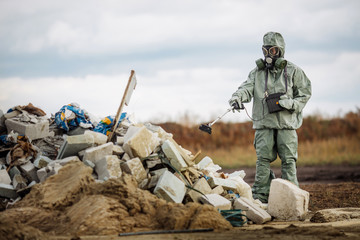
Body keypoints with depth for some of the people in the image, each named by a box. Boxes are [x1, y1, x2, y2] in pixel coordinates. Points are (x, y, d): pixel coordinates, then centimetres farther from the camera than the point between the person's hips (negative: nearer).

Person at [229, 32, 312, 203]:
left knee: (288, 160, -2)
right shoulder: (257, 72, 11)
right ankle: (260, 196, 1)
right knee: (263, 160, -2)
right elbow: (248, 87, -3)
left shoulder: (293, 71, 6)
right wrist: (237, 97, -25)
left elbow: (305, 92, 9)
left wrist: (292, 103, -10)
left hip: (287, 124, -1)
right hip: (264, 123, 1)